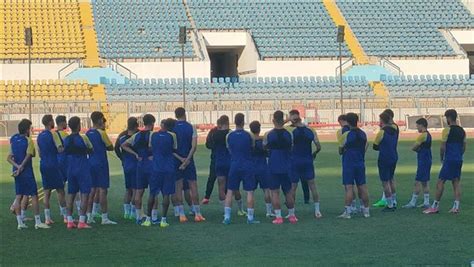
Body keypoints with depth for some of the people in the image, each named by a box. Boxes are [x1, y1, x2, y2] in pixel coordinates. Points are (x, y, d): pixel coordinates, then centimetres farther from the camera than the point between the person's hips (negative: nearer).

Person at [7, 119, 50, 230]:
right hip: (27, 173, -6)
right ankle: (38, 222, 0)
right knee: (34, 196, 0)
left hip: (17, 173, 6)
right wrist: (20, 168, -10)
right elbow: (28, 157, -16)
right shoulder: (28, 141, -11)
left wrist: (17, 166, -9)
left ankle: (20, 223, 7)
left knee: (18, 196, 8)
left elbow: (9, 158, 1)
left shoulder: (13, 140, 5)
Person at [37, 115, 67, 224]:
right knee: (60, 190, 1)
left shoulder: (39, 136, 10)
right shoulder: (53, 135, -11)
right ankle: (65, 216, 3)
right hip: (54, 165, -6)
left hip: (43, 165, 6)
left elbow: (39, 153, 15)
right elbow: (60, 149, -17)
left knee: (46, 192, 6)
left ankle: (47, 218, 4)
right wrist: (65, 148, 2)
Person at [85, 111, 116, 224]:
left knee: (93, 190, 13)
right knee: (102, 190, -4)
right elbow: (110, 147, -6)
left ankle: (89, 216, 13)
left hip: (91, 163, 7)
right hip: (101, 164, -7)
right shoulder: (101, 133, -12)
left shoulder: (88, 133, 7)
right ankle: (104, 218, -3)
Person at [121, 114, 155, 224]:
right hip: (151, 164, -5)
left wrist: (135, 154, 8)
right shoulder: (152, 135, -10)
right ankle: (154, 217, 2)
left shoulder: (137, 135, 8)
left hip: (140, 164, 5)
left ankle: (138, 217, 12)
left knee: (139, 191, 9)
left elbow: (123, 145, 12)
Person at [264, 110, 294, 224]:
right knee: (288, 192, 14)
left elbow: (264, 147, 8)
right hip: (286, 167, 3)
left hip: (273, 167, -2)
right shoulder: (288, 134, -1)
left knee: (275, 192, 2)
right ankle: (292, 215, 20)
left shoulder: (268, 134, -8)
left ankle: (278, 217, -4)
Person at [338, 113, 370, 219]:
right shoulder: (363, 134, 5)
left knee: (349, 188, -7)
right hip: (361, 163, 5)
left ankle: (347, 212, -10)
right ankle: (366, 210, 14)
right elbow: (365, 148, 13)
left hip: (348, 164, -5)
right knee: (362, 187, 9)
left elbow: (340, 151, -3)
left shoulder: (346, 135, -11)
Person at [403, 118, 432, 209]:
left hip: (423, 162, -10)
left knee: (418, 182, -6)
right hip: (427, 160, 10)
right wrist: (418, 148, -3)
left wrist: (417, 149, 7)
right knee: (424, 182, 12)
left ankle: (413, 203, -4)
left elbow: (413, 148, -12)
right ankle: (426, 202, 13)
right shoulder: (428, 135, 14)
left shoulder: (423, 135, -16)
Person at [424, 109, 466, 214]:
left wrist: (442, 158, 3)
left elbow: (442, 147, -11)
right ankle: (456, 207, 3)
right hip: (459, 160, 7)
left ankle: (435, 206, -2)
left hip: (449, 160, -7)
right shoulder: (462, 131, 12)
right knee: (456, 182, 8)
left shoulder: (447, 130, -10)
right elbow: (464, 147, 15)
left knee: (440, 182, -3)